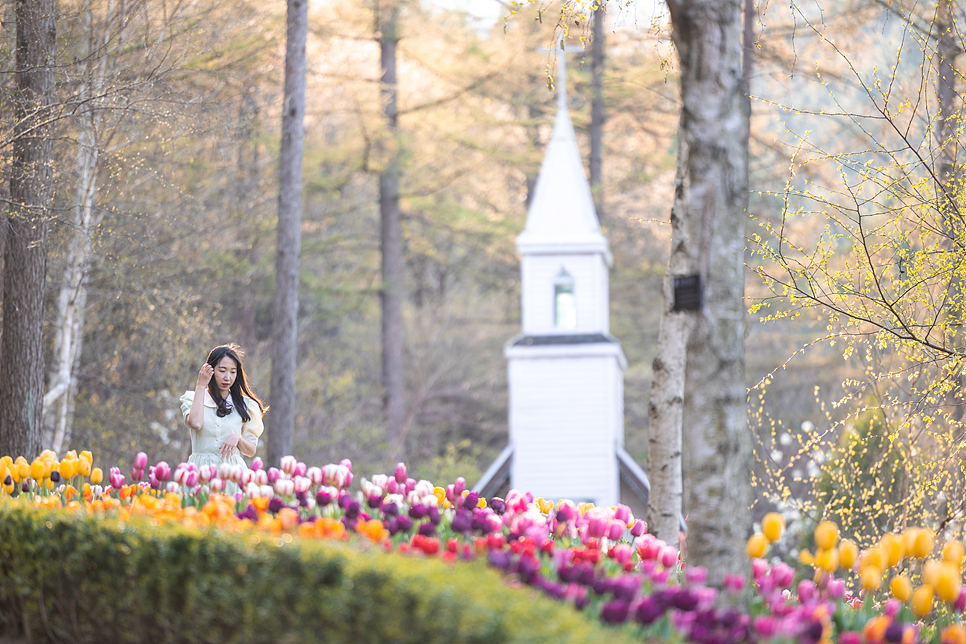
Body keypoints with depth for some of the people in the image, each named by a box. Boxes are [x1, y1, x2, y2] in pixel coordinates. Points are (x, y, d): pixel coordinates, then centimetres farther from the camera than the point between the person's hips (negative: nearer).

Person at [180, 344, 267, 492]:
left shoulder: (245, 405, 13)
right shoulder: (192, 398, 10)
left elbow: (251, 451, 14)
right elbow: (195, 423, -12)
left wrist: (238, 439, -7)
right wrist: (201, 387, -1)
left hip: (232, 474, 1)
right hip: (202, 472, -1)